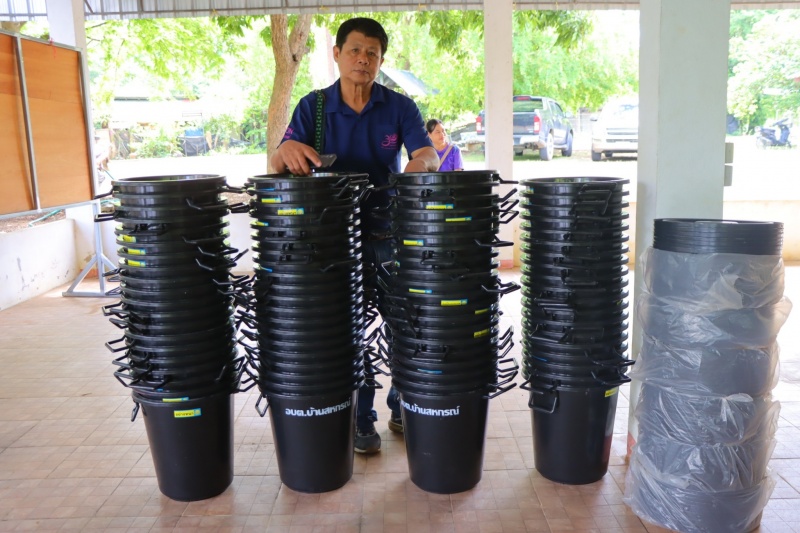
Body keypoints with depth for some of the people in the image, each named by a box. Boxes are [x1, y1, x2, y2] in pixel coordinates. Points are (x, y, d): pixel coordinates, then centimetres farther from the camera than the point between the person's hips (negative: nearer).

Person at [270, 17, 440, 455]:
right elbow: (277, 161, -10)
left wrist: (420, 163, -37)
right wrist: (287, 151, -34)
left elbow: (427, 153, -13)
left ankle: (404, 410, 30)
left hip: (391, 230, 1)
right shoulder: (313, 107, 0)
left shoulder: (399, 107, 1)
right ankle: (361, 421, 22)